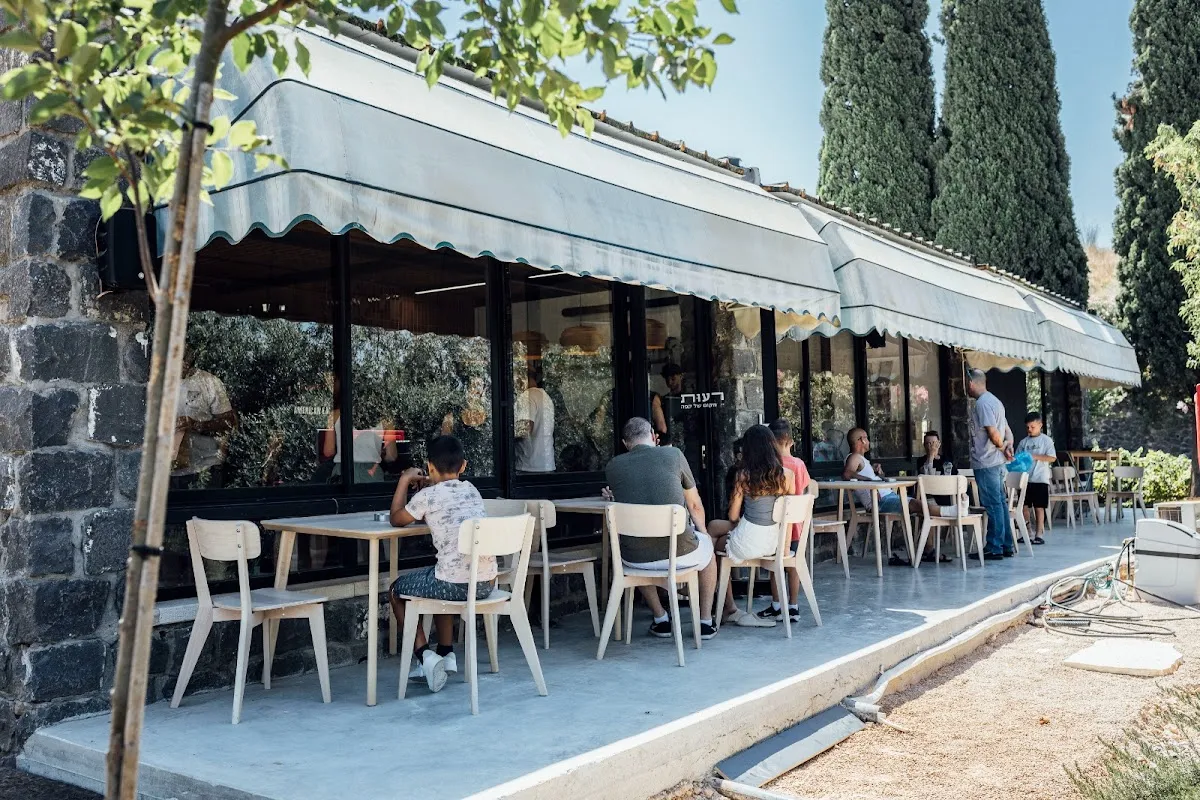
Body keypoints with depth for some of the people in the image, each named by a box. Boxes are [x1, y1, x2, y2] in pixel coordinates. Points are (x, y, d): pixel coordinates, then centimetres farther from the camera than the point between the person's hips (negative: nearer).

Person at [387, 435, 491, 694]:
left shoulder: (428, 495, -3)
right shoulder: (471, 490, 14)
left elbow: (396, 520, 12)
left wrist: (405, 480, 18)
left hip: (456, 584, -6)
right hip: (486, 583, 6)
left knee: (396, 590, 19)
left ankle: (424, 655, 6)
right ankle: (446, 653, 34)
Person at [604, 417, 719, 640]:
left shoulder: (612, 466, 1)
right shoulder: (673, 454, -1)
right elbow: (695, 506, 10)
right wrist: (702, 531, 28)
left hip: (634, 559, 2)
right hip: (680, 554, -1)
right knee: (707, 544, 34)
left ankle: (661, 619, 40)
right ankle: (705, 622, 35)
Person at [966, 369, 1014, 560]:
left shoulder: (982, 403, -14)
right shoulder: (994, 400, 18)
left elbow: (993, 433, -20)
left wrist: (1002, 447, -3)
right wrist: (1008, 445, 2)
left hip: (986, 463, -10)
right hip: (997, 462, 10)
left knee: (993, 505, -6)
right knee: (1001, 503, 11)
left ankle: (994, 548, -2)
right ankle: (1006, 546, 16)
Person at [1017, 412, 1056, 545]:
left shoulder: (1046, 440, -1)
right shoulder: (1024, 442, 11)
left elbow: (1052, 458, -9)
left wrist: (1035, 457, -17)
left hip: (1040, 479, -4)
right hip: (1025, 479, 4)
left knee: (1039, 507, 0)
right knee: (1024, 507, 5)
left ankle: (1039, 535, 5)